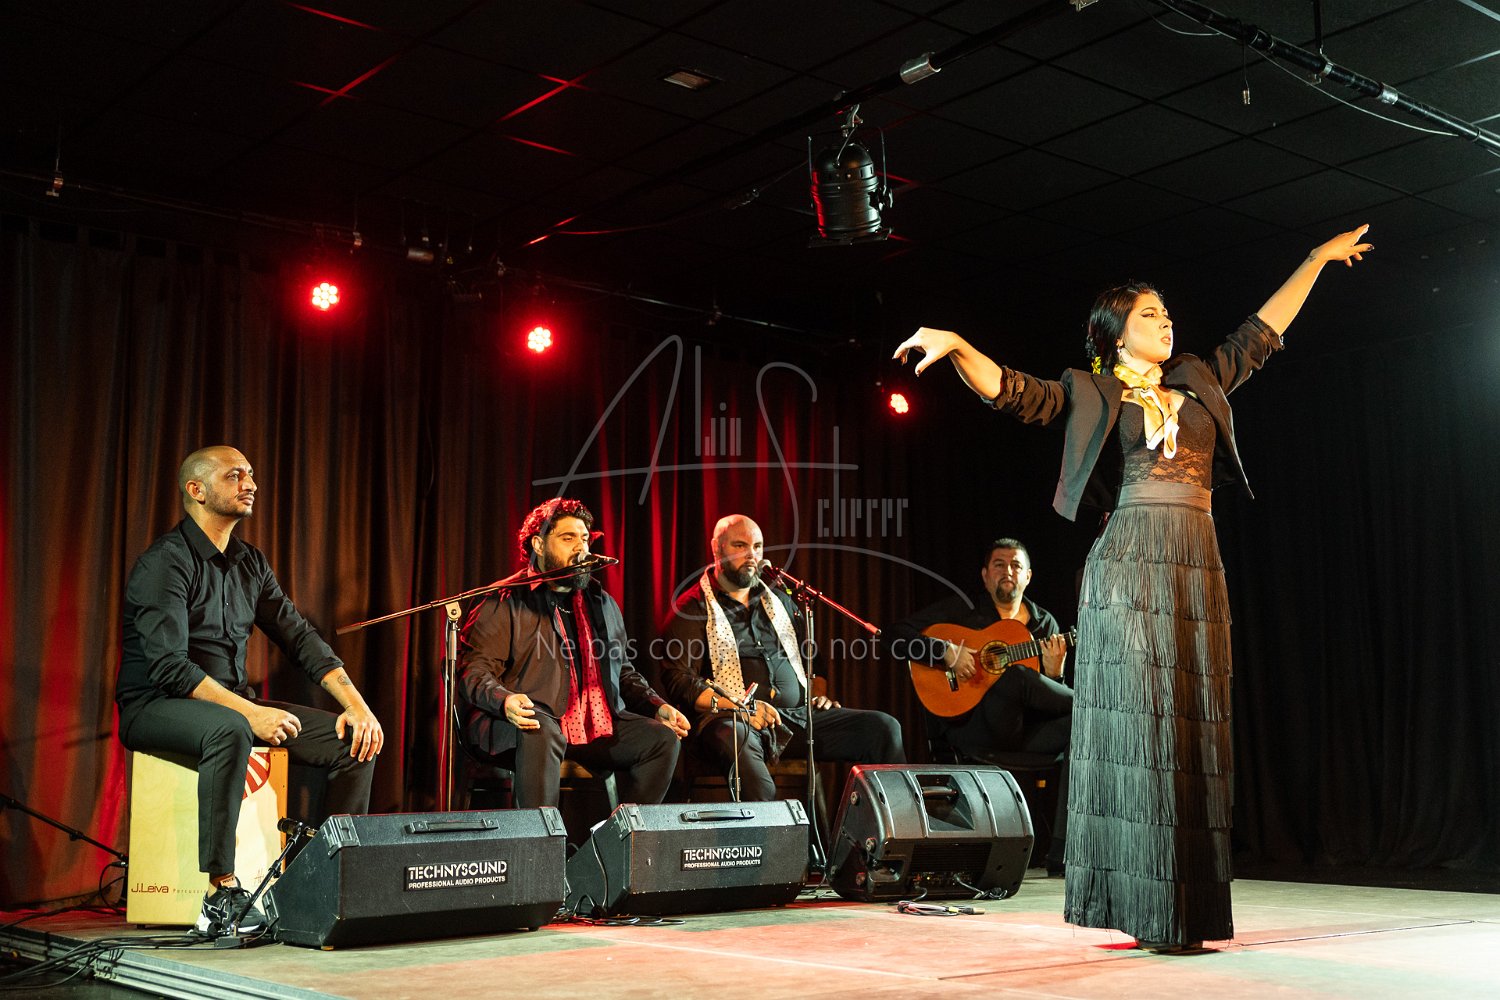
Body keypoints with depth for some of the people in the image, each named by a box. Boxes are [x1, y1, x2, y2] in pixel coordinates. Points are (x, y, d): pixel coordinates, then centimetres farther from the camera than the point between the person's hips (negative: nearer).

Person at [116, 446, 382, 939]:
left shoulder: (251, 563, 11)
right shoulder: (164, 562, -13)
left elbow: (301, 638, 7)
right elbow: (169, 666, -23)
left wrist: (356, 704, -7)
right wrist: (250, 712, -32)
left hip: (234, 700, 7)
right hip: (155, 706, -7)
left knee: (356, 740, -10)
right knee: (230, 730, -41)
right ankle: (222, 895, -38)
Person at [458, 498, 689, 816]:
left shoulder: (603, 604, 22)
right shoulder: (506, 603, 3)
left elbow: (624, 673, 29)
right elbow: (473, 670, -7)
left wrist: (658, 707, 11)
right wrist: (505, 700, -28)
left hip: (598, 727, 6)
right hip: (527, 725, -5)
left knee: (663, 738, -14)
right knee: (540, 734, -38)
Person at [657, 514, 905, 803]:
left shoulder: (779, 601, 24)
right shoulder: (693, 608, 4)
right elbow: (678, 679, -7)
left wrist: (817, 695, 14)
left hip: (798, 715, 6)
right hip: (734, 720, -5)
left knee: (883, 727, -12)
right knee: (736, 739, -42)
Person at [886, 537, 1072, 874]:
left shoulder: (1044, 623, 18)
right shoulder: (961, 609, 8)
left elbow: (1055, 701, 15)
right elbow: (896, 635, -1)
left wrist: (1054, 673, -9)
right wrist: (948, 652, -15)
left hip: (1025, 731, 4)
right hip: (971, 726, -4)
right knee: (1016, 675, -35)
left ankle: (1061, 855, -26)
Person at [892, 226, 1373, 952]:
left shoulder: (1201, 381, 21)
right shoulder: (1092, 392, 8)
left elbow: (1262, 331, 30)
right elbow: (1013, 392, -2)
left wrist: (1317, 259, 35)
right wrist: (957, 346, -18)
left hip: (1198, 566, 5)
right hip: (1130, 561, -5)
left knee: (1191, 721, 2)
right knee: (1137, 716, -9)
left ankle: (1183, 907, 6)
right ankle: (1148, 908, -7)